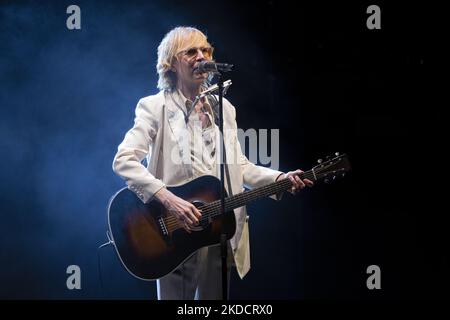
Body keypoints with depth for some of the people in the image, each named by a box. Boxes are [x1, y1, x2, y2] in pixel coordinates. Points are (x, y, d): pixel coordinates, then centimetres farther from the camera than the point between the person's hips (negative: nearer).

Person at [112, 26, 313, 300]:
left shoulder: (224, 108, 13)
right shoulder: (155, 107, -5)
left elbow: (239, 165, 15)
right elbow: (123, 160, -15)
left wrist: (281, 178, -3)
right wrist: (168, 200, -26)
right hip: (175, 228, -5)